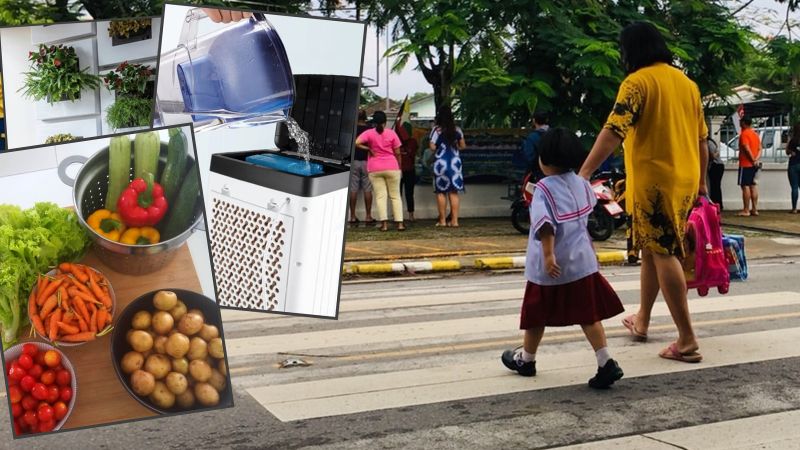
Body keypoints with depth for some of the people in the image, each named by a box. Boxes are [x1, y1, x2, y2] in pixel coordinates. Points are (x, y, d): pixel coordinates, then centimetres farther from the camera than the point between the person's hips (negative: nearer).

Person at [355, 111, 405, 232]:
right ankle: (399, 223, 2)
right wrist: (399, 166, 13)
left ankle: (384, 223, -10)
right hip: (392, 167, 0)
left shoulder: (369, 133, -2)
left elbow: (357, 143, -17)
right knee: (395, 196, 7)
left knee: (380, 196, 0)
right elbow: (397, 153, 1)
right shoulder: (391, 133, -1)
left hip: (374, 169, 0)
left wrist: (369, 149, -4)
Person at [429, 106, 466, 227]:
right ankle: (454, 220, 3)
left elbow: (432, 147, -12)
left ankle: (442, 220, 4)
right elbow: (463, 146, 9)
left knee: (441, 192, 5)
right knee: (454, 192, 5)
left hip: (441, 162, -3)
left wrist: (439, 147, 9)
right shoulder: (457, 130, 4)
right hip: (455, 162, 3)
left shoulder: (437, 130, -6)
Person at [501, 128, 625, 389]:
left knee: (537, 315, 13)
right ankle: (606, 364, -3)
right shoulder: (581, 183, 4)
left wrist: (548, 254, -28)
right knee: (588, 314, 6)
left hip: (551, 266, -5)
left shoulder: (544, 188, -16)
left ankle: (526, 360, 30)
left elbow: (545, 223, -27)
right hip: (582, 260, 5)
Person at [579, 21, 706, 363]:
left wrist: (584, 173, -26)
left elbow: (614, 132, -22)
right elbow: (701, 138, 17)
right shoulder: (687, 83, 13)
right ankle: (641, 320, 32)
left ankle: (687, 341, -7)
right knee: (653, 250, 19)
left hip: (654, 181, -7)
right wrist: (701, 181, 26)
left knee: (663, 255, -5)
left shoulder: (638, 82, -10)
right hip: (684, 181, 7)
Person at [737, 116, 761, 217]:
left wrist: (753, 160, -14)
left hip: (745, 164, -8)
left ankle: (746, 210, -9)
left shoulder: (744, 134, -12)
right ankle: (754, 209, 12)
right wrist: (756, 159, -2)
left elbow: (747, 148, -21)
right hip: (753, 165, 8)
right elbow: (760, 148, 11)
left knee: (745, 186, -7)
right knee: (753, 186, 11)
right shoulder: (755, 134, 14)